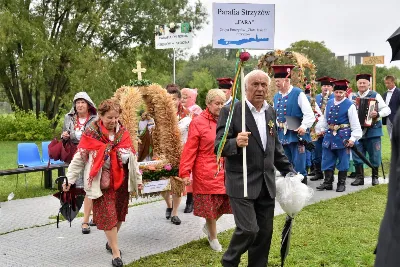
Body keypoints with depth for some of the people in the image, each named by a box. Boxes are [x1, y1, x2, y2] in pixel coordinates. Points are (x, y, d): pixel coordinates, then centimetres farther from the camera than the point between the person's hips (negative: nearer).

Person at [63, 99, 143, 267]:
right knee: (108, 216, -3)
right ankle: (116, 253, 5)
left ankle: (111, 243, 33)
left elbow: (132, 158, 10)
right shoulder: (91, 134, -9)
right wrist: (69, 179, -9)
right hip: (103, 182, -4)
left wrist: (138, 179, 12)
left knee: (119, 214, 12)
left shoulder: (123, 133, 3)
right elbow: (79, 158, -6)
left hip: (122, 181, 4)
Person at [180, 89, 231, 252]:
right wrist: (185, 173, -14)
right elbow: (190, 150, -10)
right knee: (210, 206, 7)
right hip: (207, 172, -5)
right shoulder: (198, 122, -8)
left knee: (224, 203, 11)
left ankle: (208, 226, 40)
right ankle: (213, 238, 30)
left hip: (224, 171, 5)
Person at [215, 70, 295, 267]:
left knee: (264, 232, 10)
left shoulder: (271, 112, 11)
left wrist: (289, 171, 16)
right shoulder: (230, 111, -9)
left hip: (266, 184, 6)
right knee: (248, 229, -10)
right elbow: (218, 146, -14)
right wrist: (236, 143, -34)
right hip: (241, 183, -6)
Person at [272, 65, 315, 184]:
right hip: (282, 135, 7)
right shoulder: (276, 96, 13)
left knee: (299, 166, -4)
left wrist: (304, 126, -27)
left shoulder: (298, 94, -7)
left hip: (297, 134, -7)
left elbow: (309, 114, -12)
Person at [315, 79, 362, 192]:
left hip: (343, 137, -5)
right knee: (327, 160, 8)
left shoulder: (349, 105, -8)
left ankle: (341, 184, 15)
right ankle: (327, 182, 18)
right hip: (329, 135, 5)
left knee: (343, 161, 4)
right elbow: (324, 118, 19)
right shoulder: (329, 103, 8)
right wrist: (321, 129, 10)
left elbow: (355, 123, -9)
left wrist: (353, 138, -14)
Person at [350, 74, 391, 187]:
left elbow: (387, 110, -6)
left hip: (372, 130, -3)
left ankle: (375, 177, 20)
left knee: (374, 155, 5)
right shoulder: (353, 97, 10)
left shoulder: (375, 96, 0)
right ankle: (359, 177, 12)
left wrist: (378, 114, -23)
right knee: (357, 155, 3)